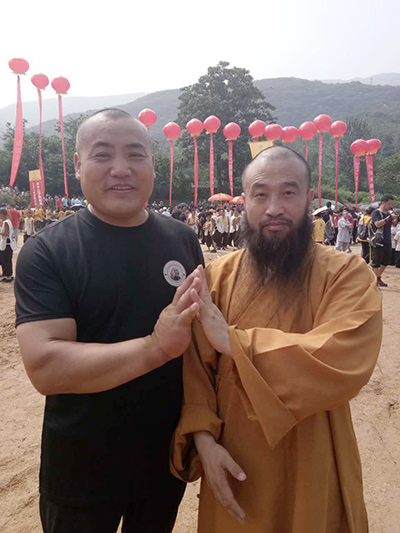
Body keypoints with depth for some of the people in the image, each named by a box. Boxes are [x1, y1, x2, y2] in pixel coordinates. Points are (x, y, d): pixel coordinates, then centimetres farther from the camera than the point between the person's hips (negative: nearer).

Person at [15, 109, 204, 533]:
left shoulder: (182, 240, -5)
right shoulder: (45, 251, -14)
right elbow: (44, 367, -23)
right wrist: (156, 347, -34)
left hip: (169, 456, 3)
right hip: (81, 469, -2)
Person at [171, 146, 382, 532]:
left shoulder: (348, 274, -11)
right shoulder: (217, 275, -4)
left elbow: (344, 360, -27)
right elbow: (196, 367, -4)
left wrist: (233, 341, -26)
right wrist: (203, 436, -16)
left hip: (312, 471, -1)